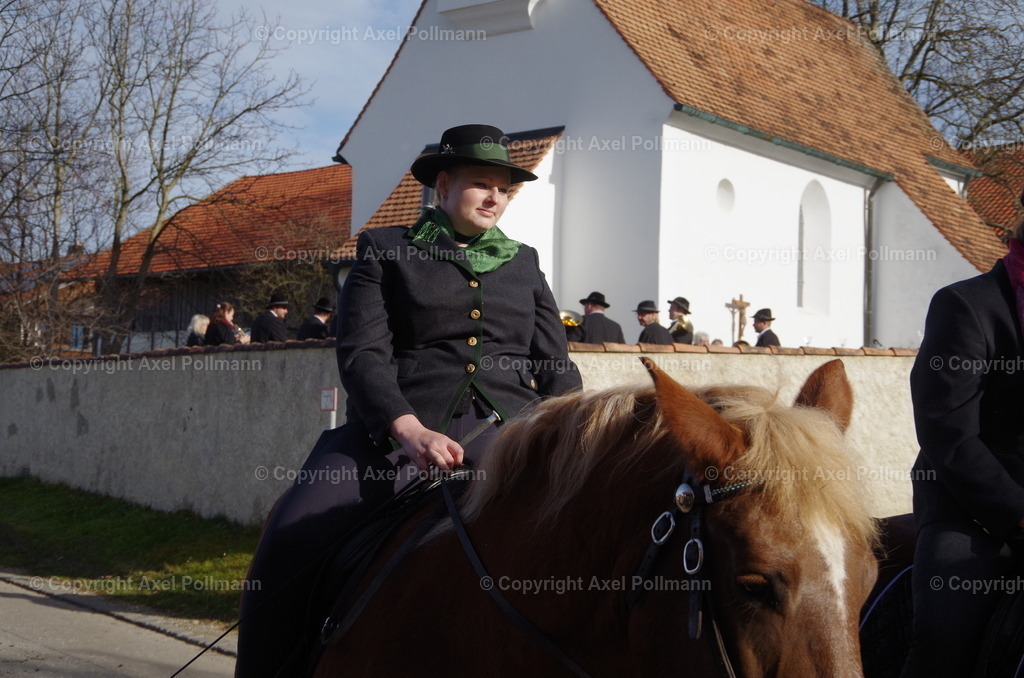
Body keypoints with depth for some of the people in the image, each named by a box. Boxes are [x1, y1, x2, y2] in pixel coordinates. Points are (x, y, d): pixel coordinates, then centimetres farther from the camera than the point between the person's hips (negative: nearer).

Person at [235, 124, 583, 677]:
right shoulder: (384, 252, 11)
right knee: (293, 542, -25)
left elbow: (556, 368, 19)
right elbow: (362, 354, -2)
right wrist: (411, 431, -20)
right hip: (397, 428, -3)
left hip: (507, 427, 3)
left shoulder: (524, 264, 22)